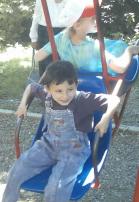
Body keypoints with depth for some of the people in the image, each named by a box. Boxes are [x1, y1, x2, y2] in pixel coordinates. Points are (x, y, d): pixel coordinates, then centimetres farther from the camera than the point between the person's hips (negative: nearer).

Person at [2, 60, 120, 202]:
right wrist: (23, 103, 4)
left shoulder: (83, 100, -20)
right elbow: (31, 86, 16)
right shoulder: (47, 94, -6)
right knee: (16, 173, -5)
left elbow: (114, 99, -19)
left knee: (55, 190, -27)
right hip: (48, 145, 5)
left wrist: (105, 119, -31)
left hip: (74, 150, -5)